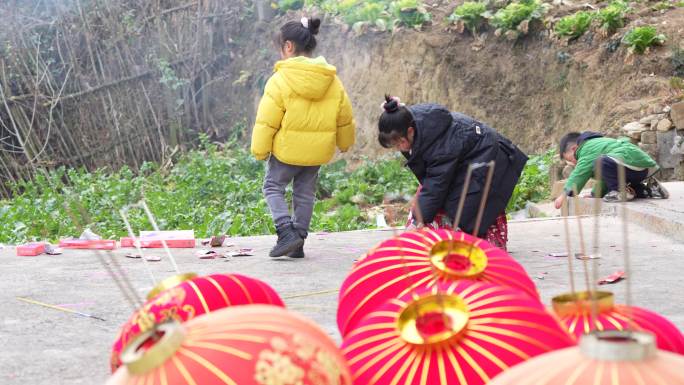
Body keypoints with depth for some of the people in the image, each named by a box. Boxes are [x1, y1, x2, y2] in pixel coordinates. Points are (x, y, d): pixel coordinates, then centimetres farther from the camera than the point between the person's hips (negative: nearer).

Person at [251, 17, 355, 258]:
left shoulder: (280, 80, -16)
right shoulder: (332, 81, 2)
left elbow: (267, 121, -13)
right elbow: (345, 119, 11)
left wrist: (259, 150, -1)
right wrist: (344, 143, 27)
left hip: (287, 149, -5)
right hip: (318, 150, 5)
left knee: (273, 186, 12)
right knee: (305, 193, 17)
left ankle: (287, 232, -6)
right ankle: (298, 243, 19)